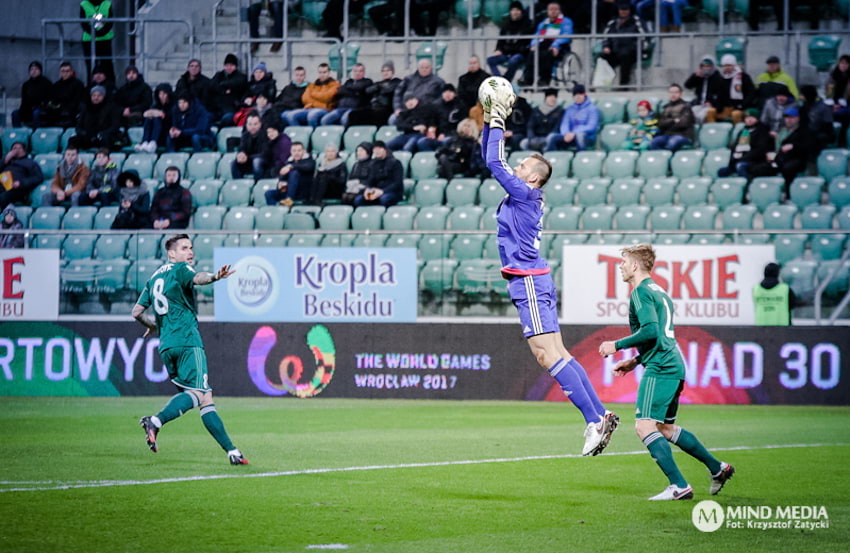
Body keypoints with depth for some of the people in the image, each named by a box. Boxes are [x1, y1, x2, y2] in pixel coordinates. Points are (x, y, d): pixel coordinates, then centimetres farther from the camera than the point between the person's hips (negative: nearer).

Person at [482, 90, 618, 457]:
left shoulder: (525, 194, -9)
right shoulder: (521, 193, 16)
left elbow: (494, 163, -14)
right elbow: (492, 161, 24)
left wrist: (498, 126, -3)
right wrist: (488, 123, 17)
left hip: (530, 283, -10)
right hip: (531, 283, 10)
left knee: (547, 355, -14)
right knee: (556, 354, 8)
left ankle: (595, 420, -17)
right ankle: (600, 416, 6)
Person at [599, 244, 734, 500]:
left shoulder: (641, 292, -8)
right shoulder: (658, 291, 22)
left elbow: (650, 330, -20)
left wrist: (617, 345, -12)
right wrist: (635, 361, 28)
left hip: (660, 369, -10)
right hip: (674, 366, 10)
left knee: (644, 426, -13)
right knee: (665, 428, 20)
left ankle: (679, 486, -19)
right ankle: (717, 468, 24)